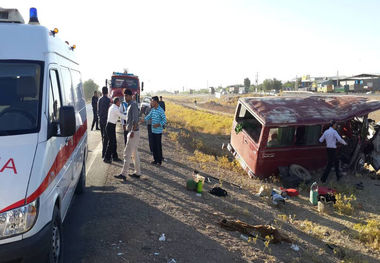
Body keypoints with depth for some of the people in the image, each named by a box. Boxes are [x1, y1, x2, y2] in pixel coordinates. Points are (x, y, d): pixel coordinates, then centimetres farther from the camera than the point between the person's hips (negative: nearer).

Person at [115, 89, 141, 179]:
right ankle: (137, 172, 20)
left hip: (133, 132, -10)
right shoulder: (130, 105, 17)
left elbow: (135, 119, -22)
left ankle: (123, 174, -5)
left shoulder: (133, 105, -14)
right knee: (134, 153, 14)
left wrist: (132, 131, -26)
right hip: (132, 132, 10)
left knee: (127, 153, -8)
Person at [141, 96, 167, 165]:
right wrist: (143, 120, -2)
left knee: (158, 146, 0)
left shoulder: (161, 110, -13)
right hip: (153, 130, 7)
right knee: (154, 145, 11)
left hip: (158, 131, -7)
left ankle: (159, 161, 10)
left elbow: (164, 120, -15)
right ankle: (155, 160, 22)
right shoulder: (152, 110, 9)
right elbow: (149, 116, 14)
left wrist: (158, 124, -26)